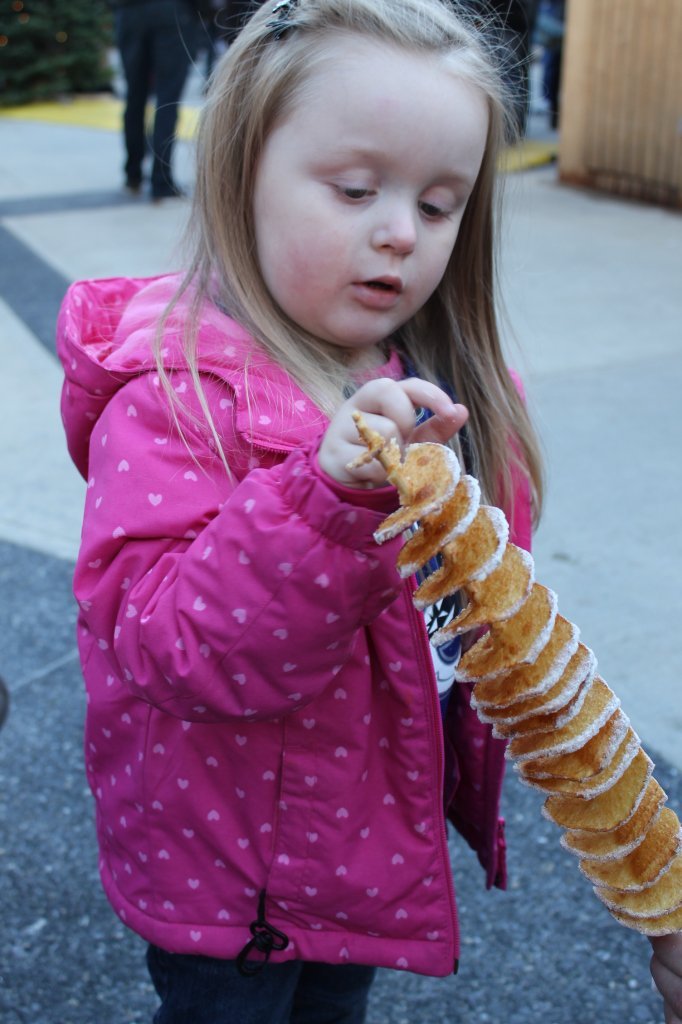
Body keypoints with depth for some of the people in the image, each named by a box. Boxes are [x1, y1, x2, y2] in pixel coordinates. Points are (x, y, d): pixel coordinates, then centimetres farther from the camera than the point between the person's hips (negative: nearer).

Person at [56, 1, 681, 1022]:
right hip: (226, 859, -6)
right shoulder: (175, 394, -24)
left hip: (372, 840, 6)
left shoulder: (434, 389, -3)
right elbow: (168, 643, -34)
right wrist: (330, 496, -45)